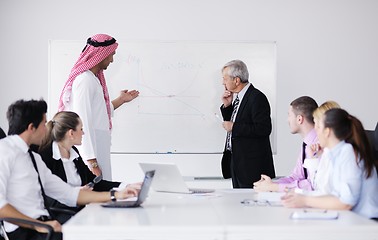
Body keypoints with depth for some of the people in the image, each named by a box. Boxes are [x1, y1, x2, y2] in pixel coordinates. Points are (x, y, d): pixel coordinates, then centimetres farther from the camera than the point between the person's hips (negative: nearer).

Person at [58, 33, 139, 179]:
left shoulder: (93, 78, 16)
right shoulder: (85, 80, -14)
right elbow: (84, 122, -20)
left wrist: (121, 100, 30)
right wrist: (92, 163, -22)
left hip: (98, 146, 10)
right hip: (91, 150, -10)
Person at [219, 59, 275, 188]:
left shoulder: (257, 98, -15)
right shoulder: (236, 97, 11)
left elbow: (264, 129, -22)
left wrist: (234, 127, -19)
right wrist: (227, 106, 2)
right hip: (236, 161, 9)